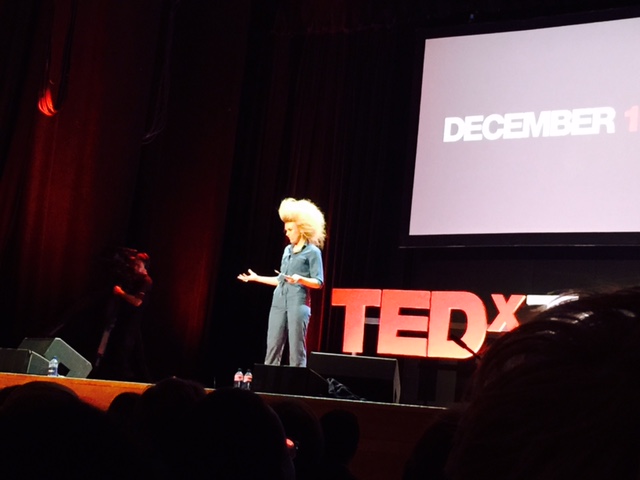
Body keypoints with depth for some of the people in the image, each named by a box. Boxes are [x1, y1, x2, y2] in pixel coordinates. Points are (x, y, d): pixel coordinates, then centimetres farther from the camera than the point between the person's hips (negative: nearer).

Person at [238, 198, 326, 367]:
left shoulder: (312, 252, -2)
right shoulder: (287, 250, 17)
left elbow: (318, 282, -8)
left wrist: (300, 279, -25)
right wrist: (257, 278, 21)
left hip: (298, 304, -7)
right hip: (279, 302, 7)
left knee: (296, 350, -7)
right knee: (273, 347, 3)